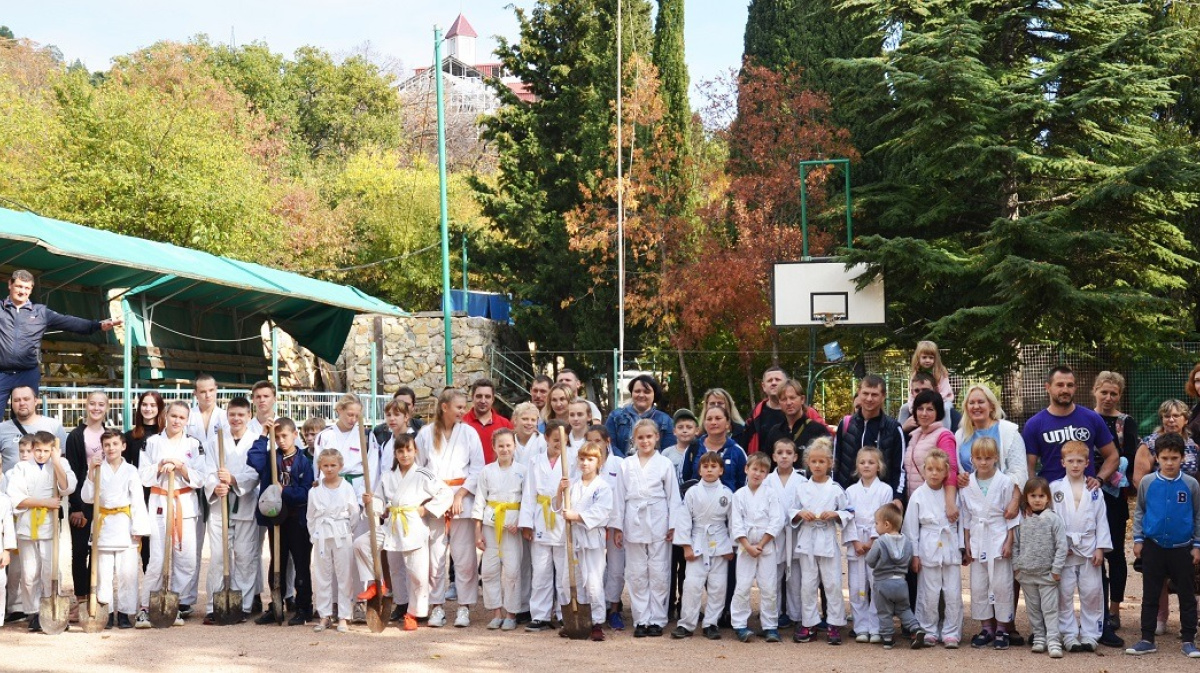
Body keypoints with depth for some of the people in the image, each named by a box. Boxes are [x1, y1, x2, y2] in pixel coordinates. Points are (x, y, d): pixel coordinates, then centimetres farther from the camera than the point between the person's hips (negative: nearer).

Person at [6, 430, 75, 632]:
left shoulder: (61, 464, 7)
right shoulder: (22, 468, 6)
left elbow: (68, 487, -11)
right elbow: (16, 499, -5)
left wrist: (56, 462, -11)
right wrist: (46, 503, -11)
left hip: (51, 526, -1)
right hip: (28, 526, 1)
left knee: (50, 573, -4)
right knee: (29, 575, 3)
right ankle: (34, 613, 12)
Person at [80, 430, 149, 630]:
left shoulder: (130, 471, 3)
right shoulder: (98, 469, 6)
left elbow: (137, 501, 2)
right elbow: (87, 497, -1)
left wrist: (138, 529, -4)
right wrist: (91, 473, -10)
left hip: (125, 525, -1)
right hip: (103, 525, 1)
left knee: (127, 572, -2)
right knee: (103, 572, 3)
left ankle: (124, 613, 6)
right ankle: (107, 612, 10)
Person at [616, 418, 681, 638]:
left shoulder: (665, 464, 4)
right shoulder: (626, 465, 8)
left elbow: (673, 496, 4)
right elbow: (621, 495, 8)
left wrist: (673, 526, -3)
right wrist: (618, 527, 5)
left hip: (658, 524, -2)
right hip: (633, 524, 2)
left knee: (658, 574, 0)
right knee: (636, 575, 4)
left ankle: (656, 620, 7)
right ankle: (641, 620, 10)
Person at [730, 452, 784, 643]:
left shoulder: (771, 493, 1)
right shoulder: (739, 495, 3)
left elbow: (776, 522, -5)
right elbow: (736, 523, -2)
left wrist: (760, 545, -10)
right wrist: (748, 546, -10)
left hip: (767, 546, 0)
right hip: (746, 546, 0)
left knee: (769, 588, 0)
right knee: (742, 587, -3)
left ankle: (770, 626, 8)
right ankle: (740, 625, 4)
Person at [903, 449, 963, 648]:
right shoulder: (918, 495, 0)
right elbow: (911, 526, 3)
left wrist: (962, 548, 5)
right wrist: (914, 554, 0)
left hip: (950, 550, 1)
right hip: (928, 551, -1)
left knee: (953, 594, 0)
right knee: (929, 595, 1)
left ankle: (951, 633, 9)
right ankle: (929, 631, 13)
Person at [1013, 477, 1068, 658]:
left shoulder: (1054, 519, -7)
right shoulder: (1022, 520, 3)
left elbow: (1061, 546, -8)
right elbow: (1015, 544, 9)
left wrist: (1056, 568, -10)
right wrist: (1016, 565, 3)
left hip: (1047, 574, -4)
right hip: (1026, 573, 4)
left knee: (1050, 608, -4)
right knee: (1033, 608, 11)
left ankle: (1053, 641, -5)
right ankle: (1038, 638, 20)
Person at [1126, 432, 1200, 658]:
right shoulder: (1147, 483, -4)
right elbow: (1139, 512, 7)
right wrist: (1138, 539, 3)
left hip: (1182, 548, 0)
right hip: (1153, 546, 0)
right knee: (1150, 595, 8)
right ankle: (1147, 640, 15)